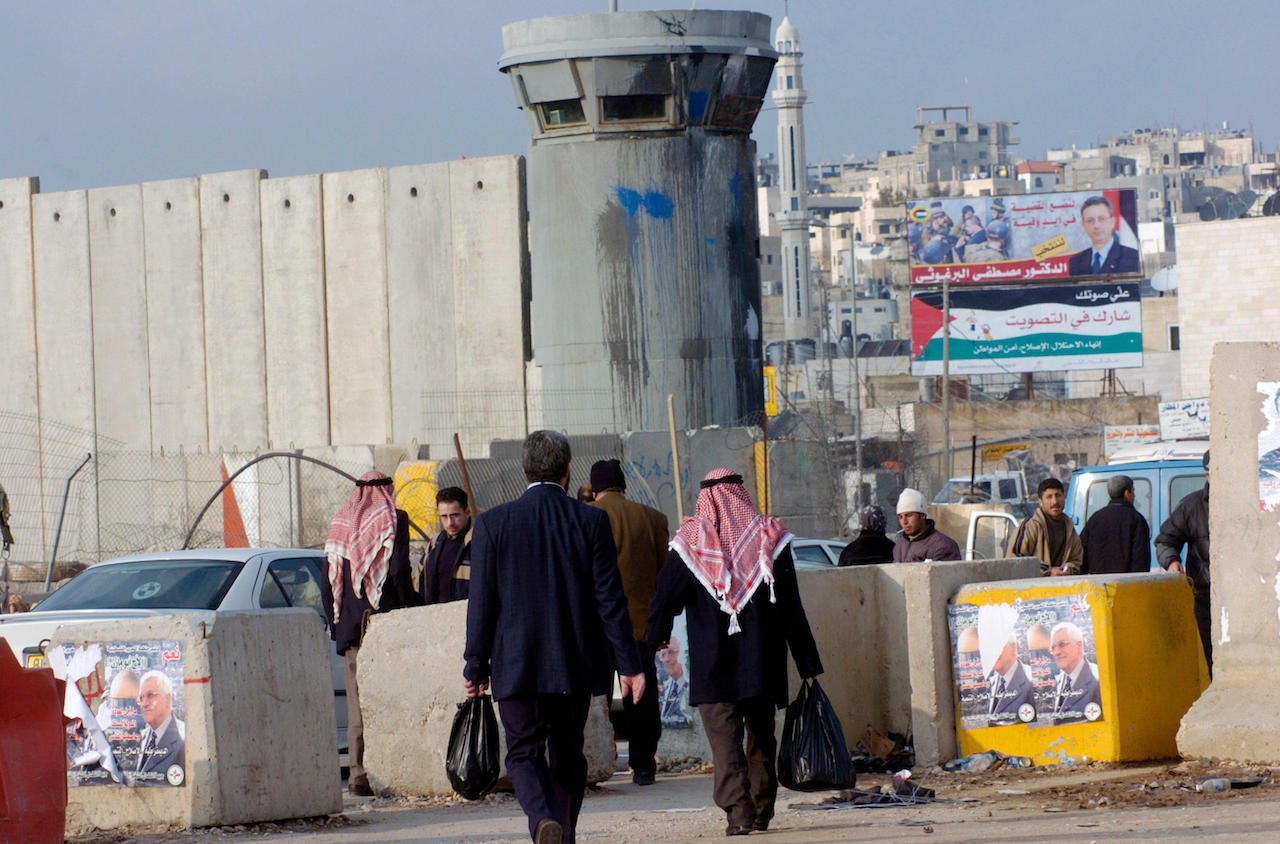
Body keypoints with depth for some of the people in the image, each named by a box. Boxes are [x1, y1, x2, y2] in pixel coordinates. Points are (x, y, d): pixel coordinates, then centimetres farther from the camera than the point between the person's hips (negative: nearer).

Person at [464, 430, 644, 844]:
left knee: (524, 752, 2)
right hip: (575, 665, 1)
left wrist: (475, 666, 5)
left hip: (516, 664, -1)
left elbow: (482, 602, -3)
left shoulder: (493, 523, -4)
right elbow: (610, 599, -4)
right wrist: (629, 664, 0)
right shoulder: (591, 521, -4)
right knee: (567, 754, 15)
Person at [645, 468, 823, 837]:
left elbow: (665, 598, 0)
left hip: (713, 666, -2)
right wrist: (808, 664, 4)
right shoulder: (770, 537, 0)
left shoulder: (690, 541, -4)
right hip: (763, 664, 2)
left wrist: (654, 639, 19)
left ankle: (738, 811, -18)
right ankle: (761, 811, 19)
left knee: (725, 738, -4)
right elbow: (792, 609, 1)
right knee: (762, 737, 15)